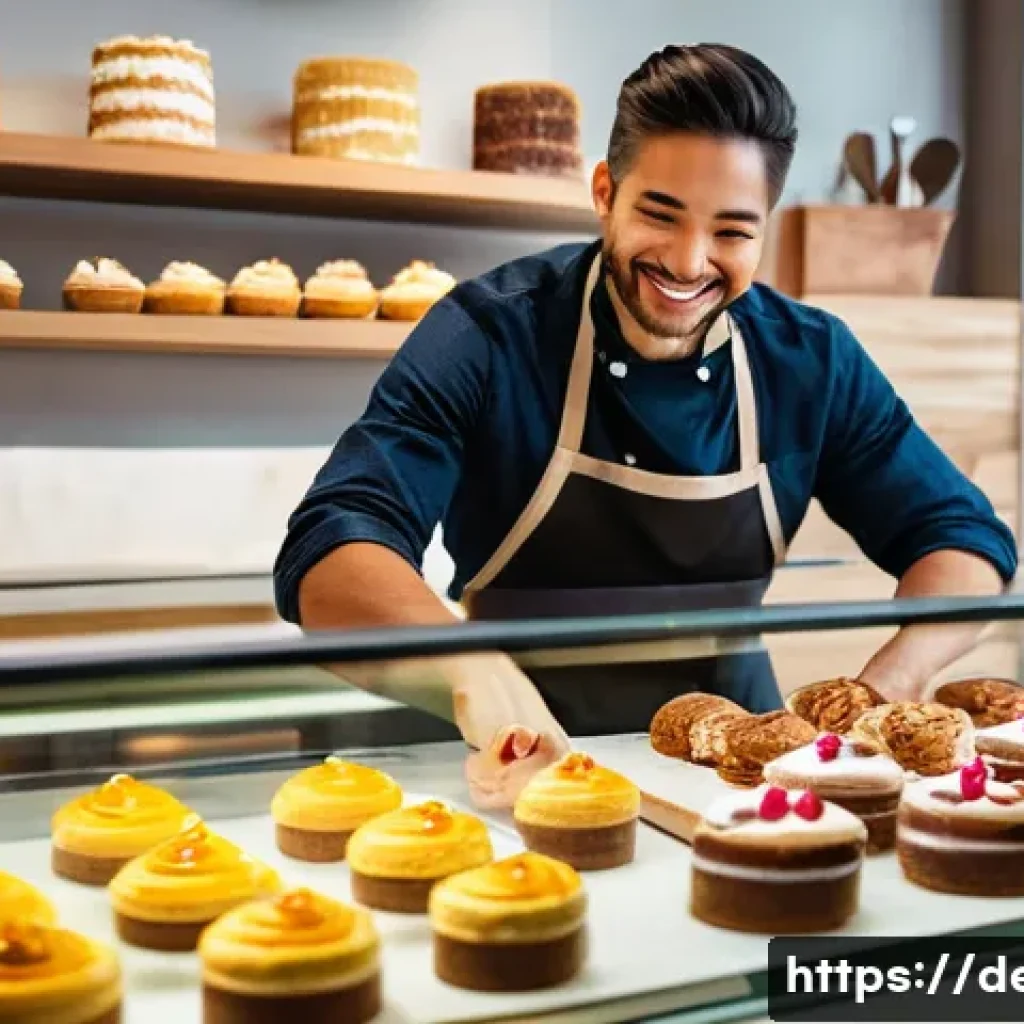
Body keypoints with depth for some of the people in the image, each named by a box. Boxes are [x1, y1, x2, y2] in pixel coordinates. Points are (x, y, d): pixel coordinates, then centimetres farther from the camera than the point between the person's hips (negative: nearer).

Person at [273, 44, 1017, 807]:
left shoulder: (813, 361, -3)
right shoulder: (491, 336, -14)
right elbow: (329, 554, -23)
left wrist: (884, 691, -19)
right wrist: (473, 671, -44)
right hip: (523, 772, -3)